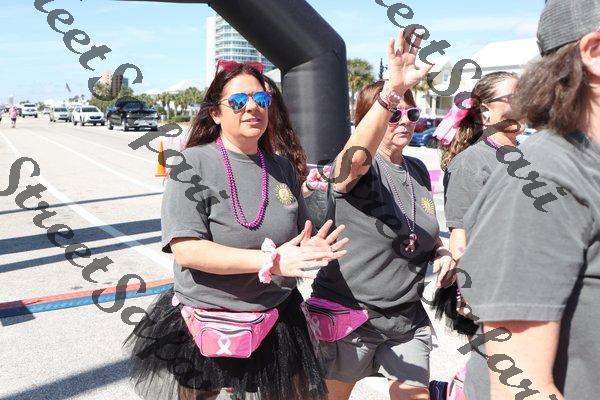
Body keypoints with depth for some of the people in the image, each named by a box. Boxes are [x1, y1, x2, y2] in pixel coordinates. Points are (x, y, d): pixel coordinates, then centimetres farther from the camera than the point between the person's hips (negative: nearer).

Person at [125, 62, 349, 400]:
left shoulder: (282, 169, 5)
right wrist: (270, 261, -25)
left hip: (277, 329, 5)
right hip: (201, 333, -4)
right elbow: (185, 249, -20)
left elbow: (301, 240, 13)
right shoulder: (193, 164, -11)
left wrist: (311, 250, -12)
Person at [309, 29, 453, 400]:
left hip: (408, 318, 5)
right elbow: (357, 156, -40)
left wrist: (441, 251, 2)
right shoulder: (355, 166, -13)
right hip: (347, 315, -5)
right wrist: (392, 89, -51)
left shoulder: (418, 171, 8)